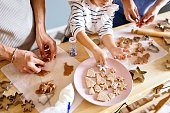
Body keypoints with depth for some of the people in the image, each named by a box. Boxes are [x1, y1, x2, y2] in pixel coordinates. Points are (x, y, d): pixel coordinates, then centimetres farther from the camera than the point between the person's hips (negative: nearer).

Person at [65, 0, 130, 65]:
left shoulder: (110, 6, -9)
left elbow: (105, 30, -17)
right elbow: (77, 28, -37)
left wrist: (113, 48, -38)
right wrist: (95, 49, -52)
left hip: (95, 41, 1)